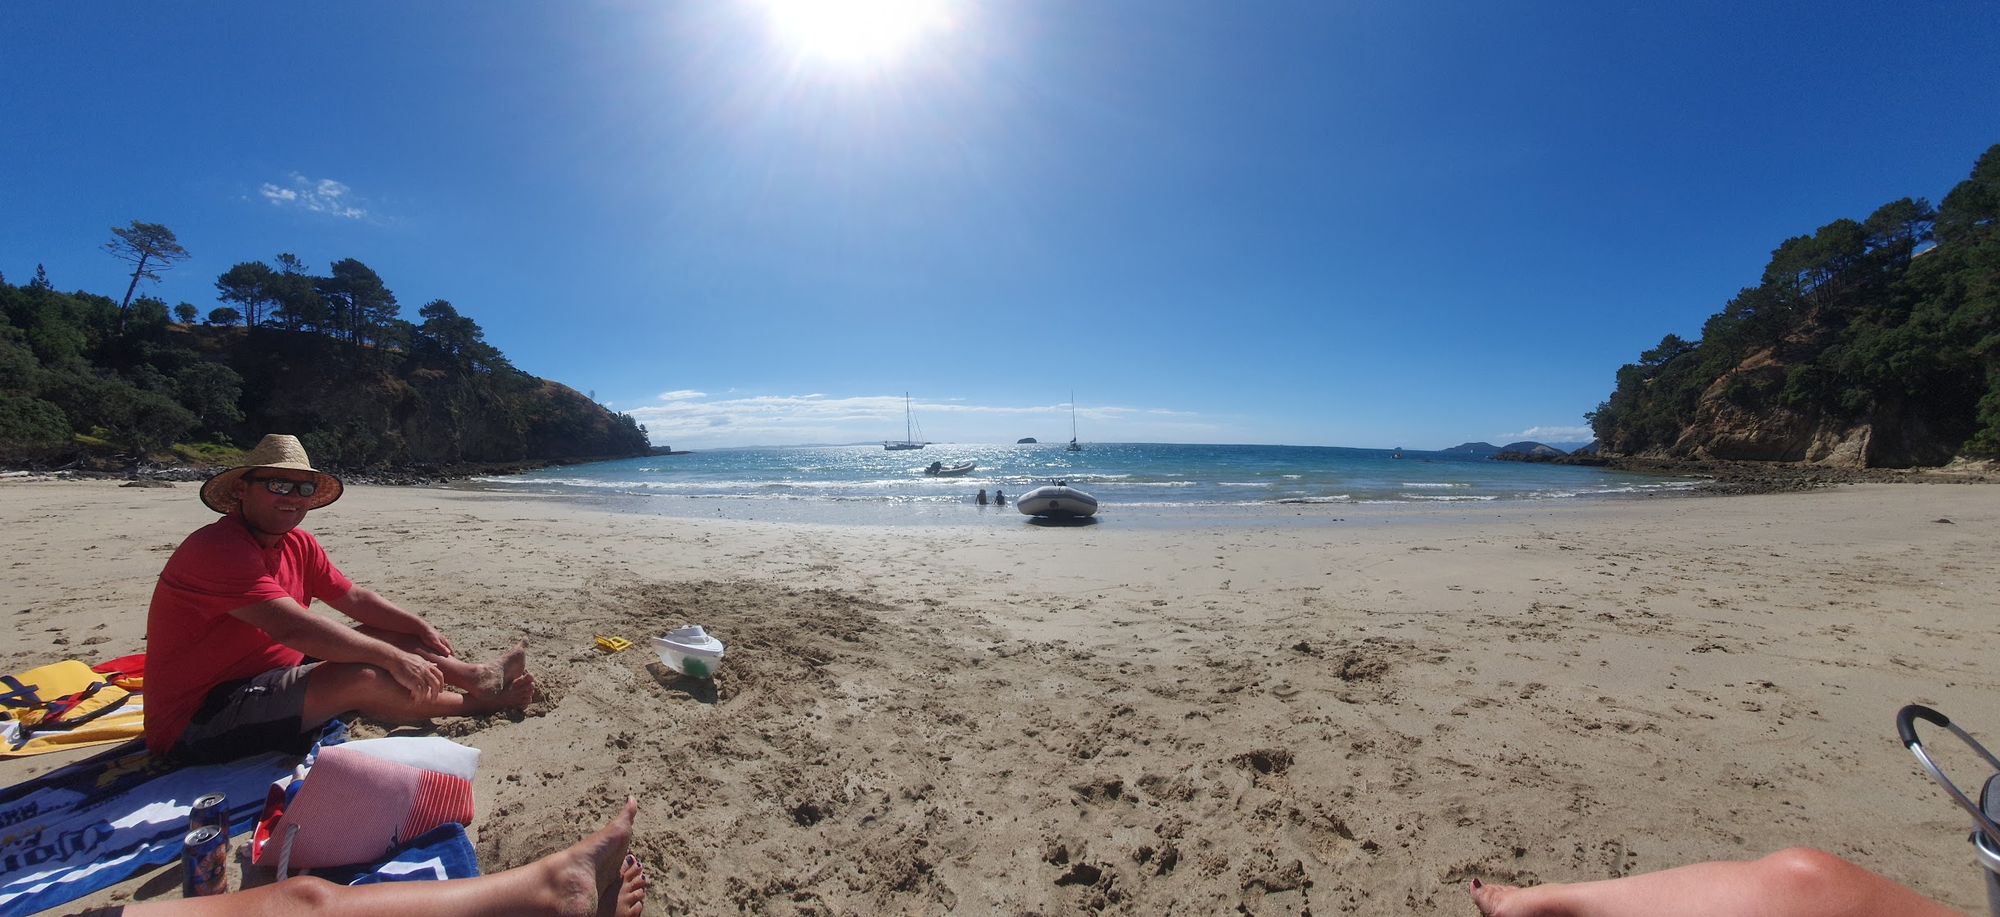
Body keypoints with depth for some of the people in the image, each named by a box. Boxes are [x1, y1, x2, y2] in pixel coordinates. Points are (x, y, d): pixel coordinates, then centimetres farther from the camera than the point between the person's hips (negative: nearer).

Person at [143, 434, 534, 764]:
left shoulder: (299, 544, 4)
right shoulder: (218, 549, -25)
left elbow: (355, 598, 12)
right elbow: (294, 628, -34)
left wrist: (421, 629, 5)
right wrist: (394, 658, -33)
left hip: (265, 681, 10)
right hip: (196, 724, -10)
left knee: (380, 637, 4)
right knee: (361, 677, -26)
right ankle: (474, 701, -6)